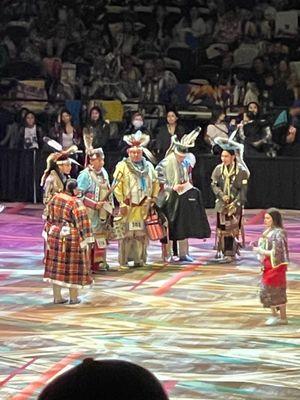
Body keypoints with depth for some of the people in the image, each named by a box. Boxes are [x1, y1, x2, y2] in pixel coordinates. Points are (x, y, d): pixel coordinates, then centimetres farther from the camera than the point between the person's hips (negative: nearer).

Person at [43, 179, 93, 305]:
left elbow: (49, 217, 10)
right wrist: (85, 240, -11)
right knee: (73, 266, 7)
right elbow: (82, 222, -18)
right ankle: (73, 297, 14)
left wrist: (49, 234, 19)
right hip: (72, 238, -6)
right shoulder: (76, 202, -18)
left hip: (55, 236, 6)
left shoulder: (55, 198, 2)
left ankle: (57, 297, 16)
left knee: (57, 266, 12)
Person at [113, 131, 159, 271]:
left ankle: (139, 259, 17)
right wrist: (122, 203, -12)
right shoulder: (122, 166, -3)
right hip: (129, 207, -5)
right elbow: (117, 186, -7)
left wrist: (154, 197, 12)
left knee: (142, 233, 7)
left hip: (144, 207, 5)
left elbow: (155, 182, 24)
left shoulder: (148, 166, 13)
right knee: (126, 233, -6)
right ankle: (123, 262, -2)